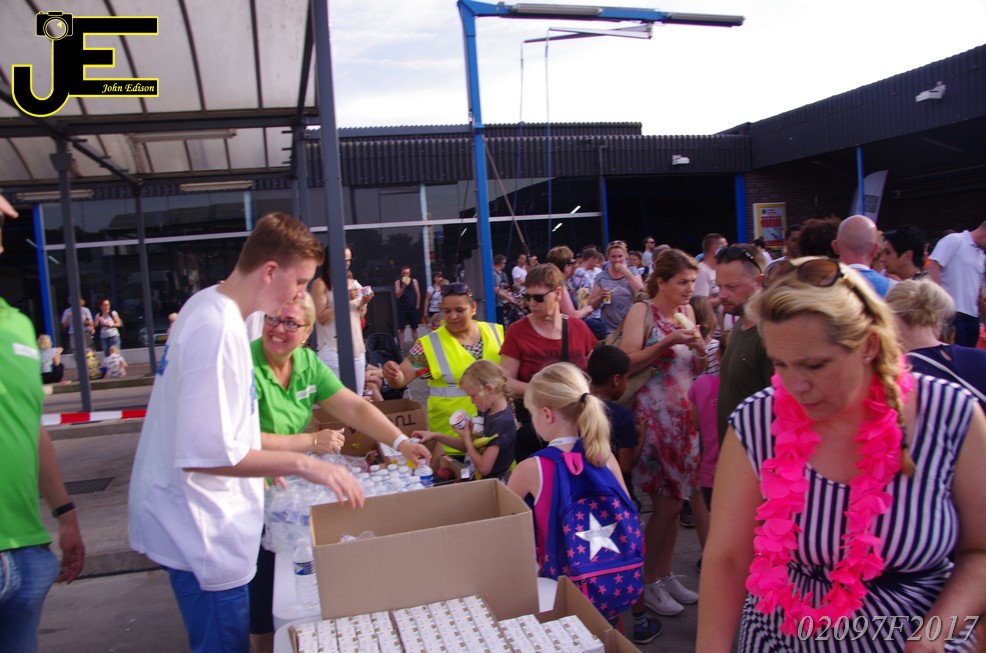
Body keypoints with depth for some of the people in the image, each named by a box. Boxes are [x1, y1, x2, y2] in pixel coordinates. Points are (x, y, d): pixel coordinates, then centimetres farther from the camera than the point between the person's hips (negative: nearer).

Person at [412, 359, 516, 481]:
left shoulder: (501, 422, -22)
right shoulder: (486, 412, 6)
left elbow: (483, 468, -23)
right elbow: (469, 445, 17)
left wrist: (466, 439, -8)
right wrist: (436, 436, 7)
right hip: (476, 477, 9)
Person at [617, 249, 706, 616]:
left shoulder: (687, 312, 12)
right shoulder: (642, 311, -6)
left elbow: (697, 370, 15)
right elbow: (627, 363, -16)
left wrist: (700, 349, -4)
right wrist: (667, 343, -20)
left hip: (684, 414, 6)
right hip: (654, 415, -6)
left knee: (674, 501, 9)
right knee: (666, 502, -3)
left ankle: (665, 575, 24)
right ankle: (649, 582, 13)